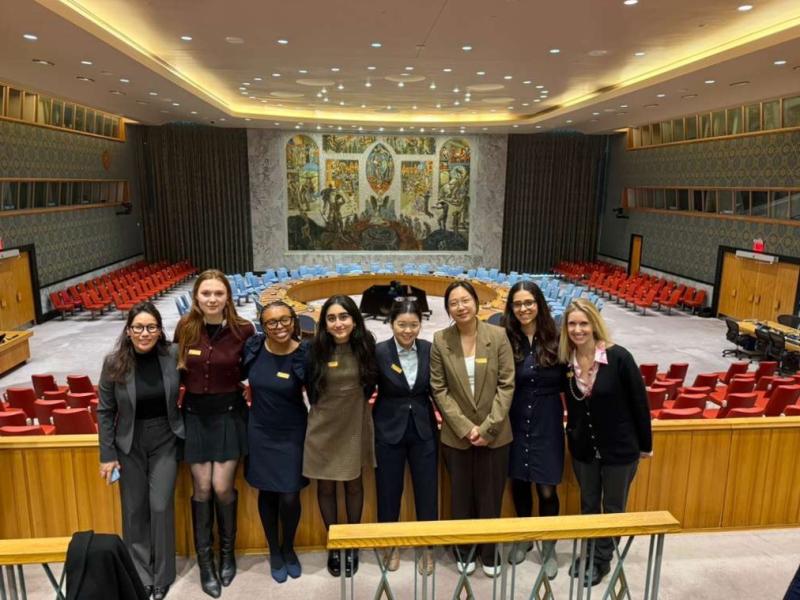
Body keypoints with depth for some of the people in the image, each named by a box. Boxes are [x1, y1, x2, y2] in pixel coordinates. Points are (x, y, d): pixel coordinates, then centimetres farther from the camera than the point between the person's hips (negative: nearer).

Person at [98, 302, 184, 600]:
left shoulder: (173, 355, -14)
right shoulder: (114, 362, -12)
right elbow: (105, 411, -4)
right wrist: (107, 454, -4)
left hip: (165, 442, -1)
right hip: (129, 445, 1)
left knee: (161, 507, 1)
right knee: (134, 510, 11)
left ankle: (162, 576, 22)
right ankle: (139, 575, 31)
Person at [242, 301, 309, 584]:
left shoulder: (304, 354, -17)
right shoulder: (253, 347, -10)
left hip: (292, 434, -2)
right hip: (260, 433, 2)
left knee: (289, 497, 2)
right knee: (266, 493, 14)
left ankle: (289, 548, 32)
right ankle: (274, 551, 37)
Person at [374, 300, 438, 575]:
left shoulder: (429, 349, -5)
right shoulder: (379, 351, -12)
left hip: (423, 429, 2)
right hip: (389, 429, -2)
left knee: (427, 491, 10)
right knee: (389, 491, 12)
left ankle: (427, 547, 29)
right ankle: (391, 546, 33)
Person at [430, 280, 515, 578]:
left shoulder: (498, 335, -7)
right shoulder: (440, 340, -6)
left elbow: (507, 384, -7)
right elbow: (439, 389, -5)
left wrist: (488, 427, -12)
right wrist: (465, 427, -12)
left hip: (494, 433, 0)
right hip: (456, 434, 0)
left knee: (490, 496, 12)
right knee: (461, 495, 14)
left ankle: (489, 552, 34)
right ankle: (463, 549, 36)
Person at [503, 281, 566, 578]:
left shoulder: (555, 339, -6)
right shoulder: (505, 340, -7)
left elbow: (564, 382, 2)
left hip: (547, 424, -1)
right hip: (516, 423, 1)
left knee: (546, 489, 5)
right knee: (519, 484, 15)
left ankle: (549, 547, 29)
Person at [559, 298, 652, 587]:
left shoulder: (618, 357, -22)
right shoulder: (566, 360, -10)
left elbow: (639, 402, -12)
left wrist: (645, 444, -4)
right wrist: (573, 433, 8)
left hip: (619, 448, -3)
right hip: (583, 448, 3)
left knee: (613, 508, 16)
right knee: (588, 505, 21)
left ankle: (601, 560, 36)